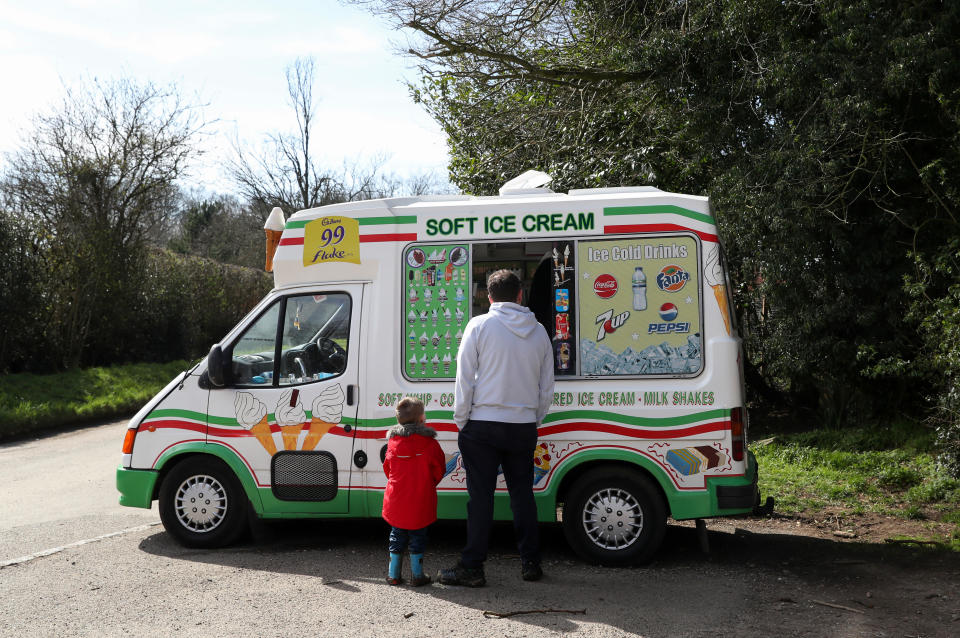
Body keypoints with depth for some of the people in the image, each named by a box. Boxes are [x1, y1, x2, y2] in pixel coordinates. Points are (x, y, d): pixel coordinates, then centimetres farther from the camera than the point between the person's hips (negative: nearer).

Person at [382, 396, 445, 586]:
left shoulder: (392, 442, 0)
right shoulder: (429, 443, -10)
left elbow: (387, 468, 11)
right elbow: (438, 470, -1)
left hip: (396, 500, 3)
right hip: (420, 500, -3)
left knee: (397, 535, 16)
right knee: (417, 536, 10)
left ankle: (393, 574, 20)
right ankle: (417, 575, 14)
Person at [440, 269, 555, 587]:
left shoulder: (479, 325, -5)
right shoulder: (538, 330, 7)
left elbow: (465, 378, -6)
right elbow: (547, 387, 12)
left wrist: (461, 420, 2)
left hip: (484, 423, -3)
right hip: (524, 425, 4)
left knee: (481, 495, 1)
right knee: (522, 493, 13)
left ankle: (472, 566, 6)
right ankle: (530, 562, 18)